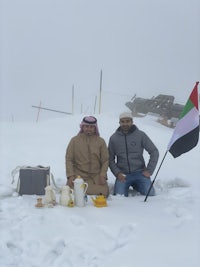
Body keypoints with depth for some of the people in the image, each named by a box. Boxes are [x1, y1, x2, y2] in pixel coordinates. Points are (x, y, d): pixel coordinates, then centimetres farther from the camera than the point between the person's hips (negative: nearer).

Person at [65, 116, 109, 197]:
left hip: (96, 176, 1)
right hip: (78, 174, -1)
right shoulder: (75, 140, 5)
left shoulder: (100, 141, 8)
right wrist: (70, 175, -9)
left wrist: (103, 175, -7)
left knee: (103, 191, -25)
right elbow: (69, 159, 3)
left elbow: (105, 160, 7)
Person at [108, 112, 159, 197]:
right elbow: (110, 159, 7)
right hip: (123, 174, 0)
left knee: (150, 194, -19)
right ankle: (127, 186, 14)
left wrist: (149, 170, -5)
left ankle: (136, 186, 15)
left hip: (139, 173, 0)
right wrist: (117, 173, -7)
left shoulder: (140, 135, 0)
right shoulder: (114, 138, 4)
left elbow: (154, 152, 2)